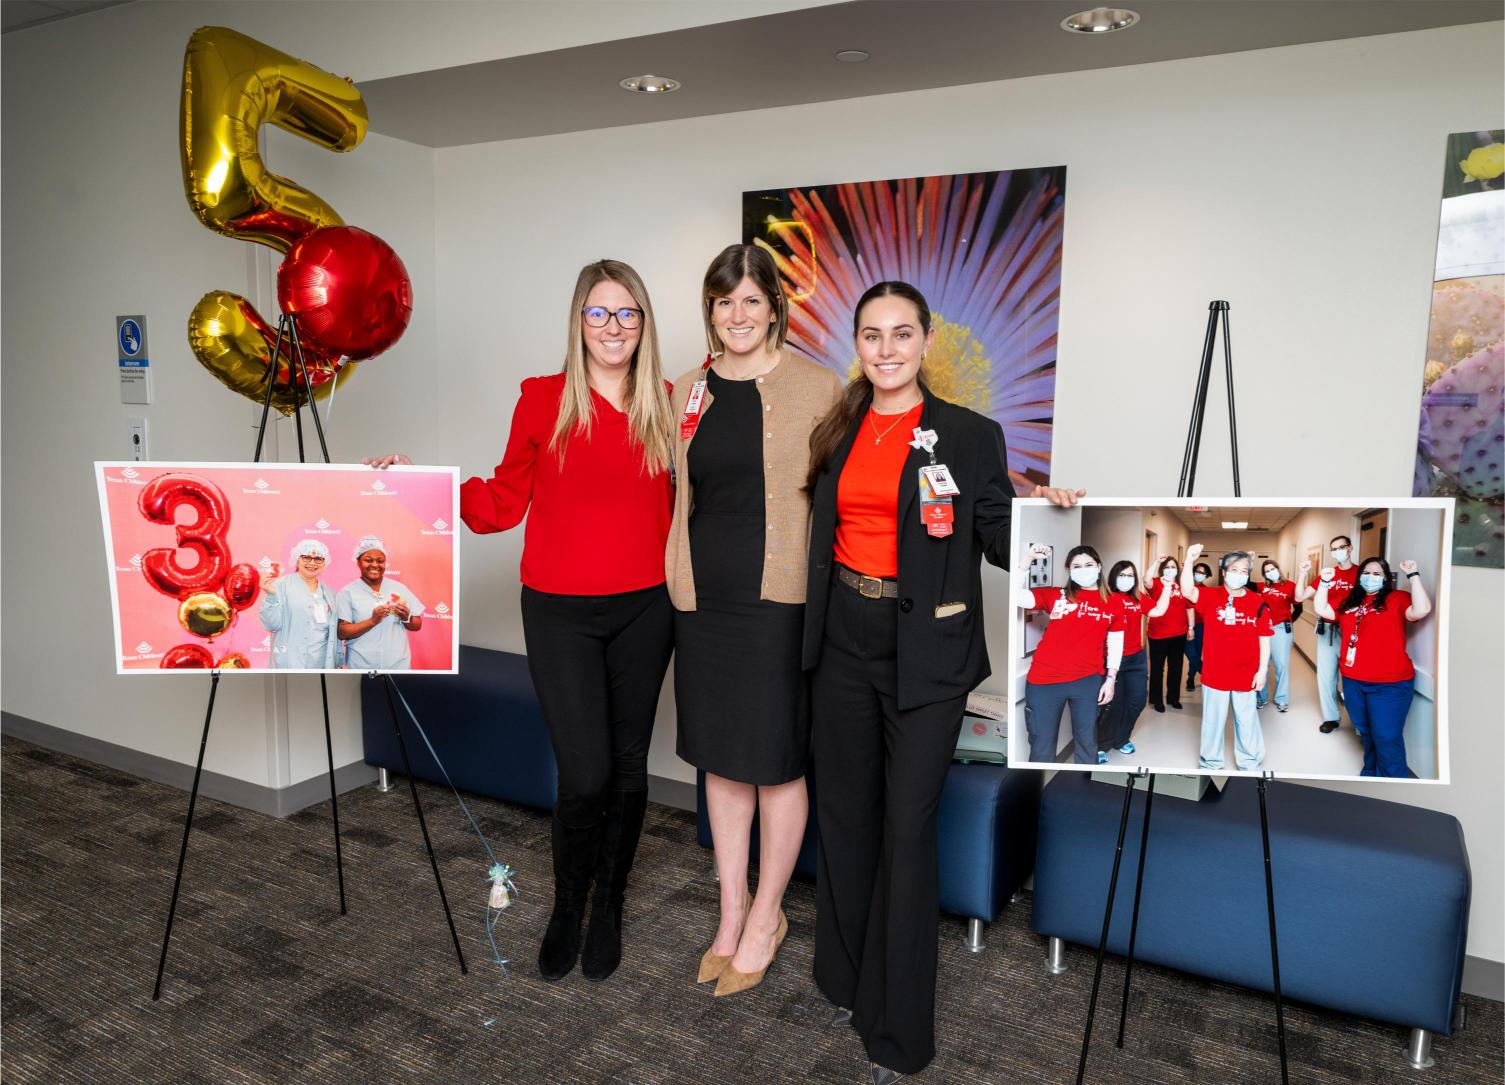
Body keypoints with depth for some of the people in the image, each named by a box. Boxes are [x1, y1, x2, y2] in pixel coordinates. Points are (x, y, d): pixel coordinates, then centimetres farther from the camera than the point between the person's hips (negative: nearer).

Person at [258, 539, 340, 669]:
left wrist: (339, 661, 16)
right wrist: (270, 595, -21)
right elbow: (272, 624, -9)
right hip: (291, 665, -5)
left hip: (323, 665, 5)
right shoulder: (282, 585, -3)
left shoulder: (328, 592, 15)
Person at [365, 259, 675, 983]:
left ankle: (609, 906, 34)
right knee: (585, 774, -6)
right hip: (561, 612, -2)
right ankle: (567, 905, 24)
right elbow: (504, 504, 2)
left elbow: (684, 503, 10)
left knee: (628, 764, 12)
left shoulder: (667, 405, 3)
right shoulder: (543, 400, -3)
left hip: (644, 609, 3)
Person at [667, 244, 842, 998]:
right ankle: (731, 912, 31)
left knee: (777, 760, 7)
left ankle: (766, 916, 26)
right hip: (705, 598, 5)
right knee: (720, 755, 14)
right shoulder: (688, 391, 9)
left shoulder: (815, 387, -5)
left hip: (780, 597, -5)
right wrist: (679, 581, 11)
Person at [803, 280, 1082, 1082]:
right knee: (845, 814, 14)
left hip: (924, 655, -4)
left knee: (907, 829, -1)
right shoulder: (838, 433, 8)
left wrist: (1040, 509, -20)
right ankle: (846, 981, 35)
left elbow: (1000, 543, -3)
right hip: (842, 644, 4)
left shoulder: (970, 436, -3)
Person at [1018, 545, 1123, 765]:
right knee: (1041, 746, 5)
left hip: (1088, 681, 1)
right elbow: (1015, 595, -9)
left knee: (1087, 743, 15)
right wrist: (1029, 558, -13)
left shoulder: (1113, 603, 8)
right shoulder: (1055, 596, 3)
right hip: (1045, 681, -1)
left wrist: (1111, 679, 4)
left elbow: (1115, 644, 10)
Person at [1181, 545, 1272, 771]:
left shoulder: (1258, 603, -2)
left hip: (1246, 675, 1)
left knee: (1247, 722, 16)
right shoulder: (1210, 596, -5)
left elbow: (1264, 639, 1)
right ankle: (1211, 763, 28)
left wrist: (1262, 670, -2)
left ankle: (1249, 764, 32)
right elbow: (1187, 591, -25)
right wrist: (1190, 561, -33)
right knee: (1213, 721, 12)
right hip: (1215, 674, -1)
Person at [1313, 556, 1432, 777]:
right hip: (1353, 680, 6)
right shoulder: (1348, 600, 11)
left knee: (1387, 738, -4)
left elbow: (1421, 610, -22)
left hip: (1389, 683, -6)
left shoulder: (1397, 599, -4)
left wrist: (1413, 576, -19)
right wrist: (1324, 583, 0)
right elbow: (1321, 610, 7)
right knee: (1366, 732, 21)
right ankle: (1371, 773, 37)